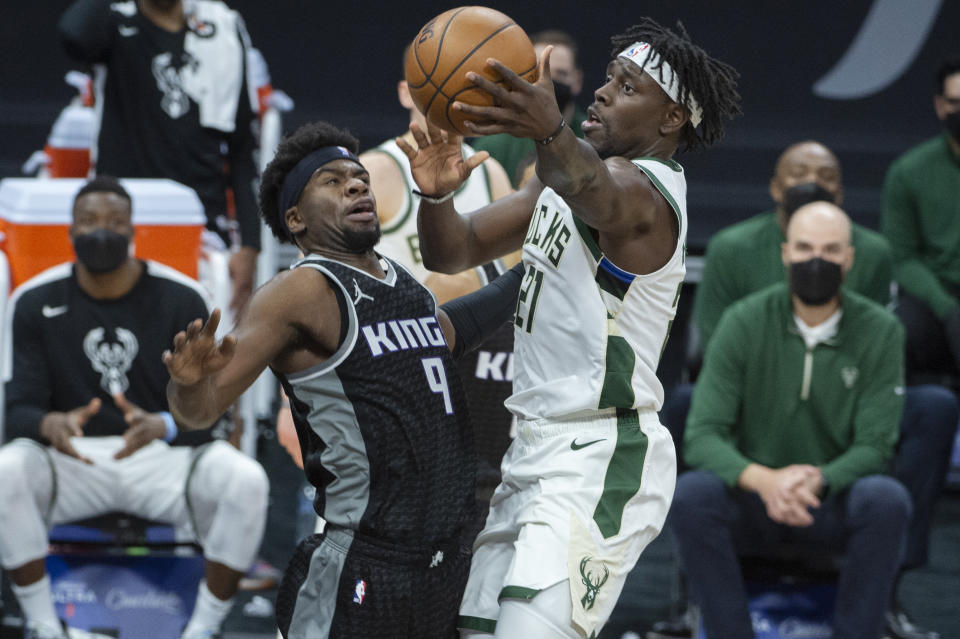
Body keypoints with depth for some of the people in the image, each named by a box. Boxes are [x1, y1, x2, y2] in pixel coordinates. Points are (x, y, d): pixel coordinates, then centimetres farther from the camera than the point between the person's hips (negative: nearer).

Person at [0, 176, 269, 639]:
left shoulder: (181, 301, -2)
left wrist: (162, 426, -31)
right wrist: (51, 424, -31)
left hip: (162, 458, 0)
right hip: (72, 459, 0)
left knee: (245, 480, -31)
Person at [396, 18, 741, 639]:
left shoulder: (643, 190, -14)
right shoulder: (564, 180, 16)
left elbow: (593, 189, -40)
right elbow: (456, 251, 10)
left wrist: (550, 132, -62)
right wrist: (438, 193, -13)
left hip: (600, 456, -10)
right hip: (538, 451, 10)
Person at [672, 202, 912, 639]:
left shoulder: (880, 332, -7)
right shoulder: (744, 323, -8)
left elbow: (875, 448, -10)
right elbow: (702, 438, -13)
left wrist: (819, 480, -33)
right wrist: (763, 479, -35)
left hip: (834, 503, 0)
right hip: (752, 503, 0)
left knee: (887, 500, -33)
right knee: (691, 495, -31)